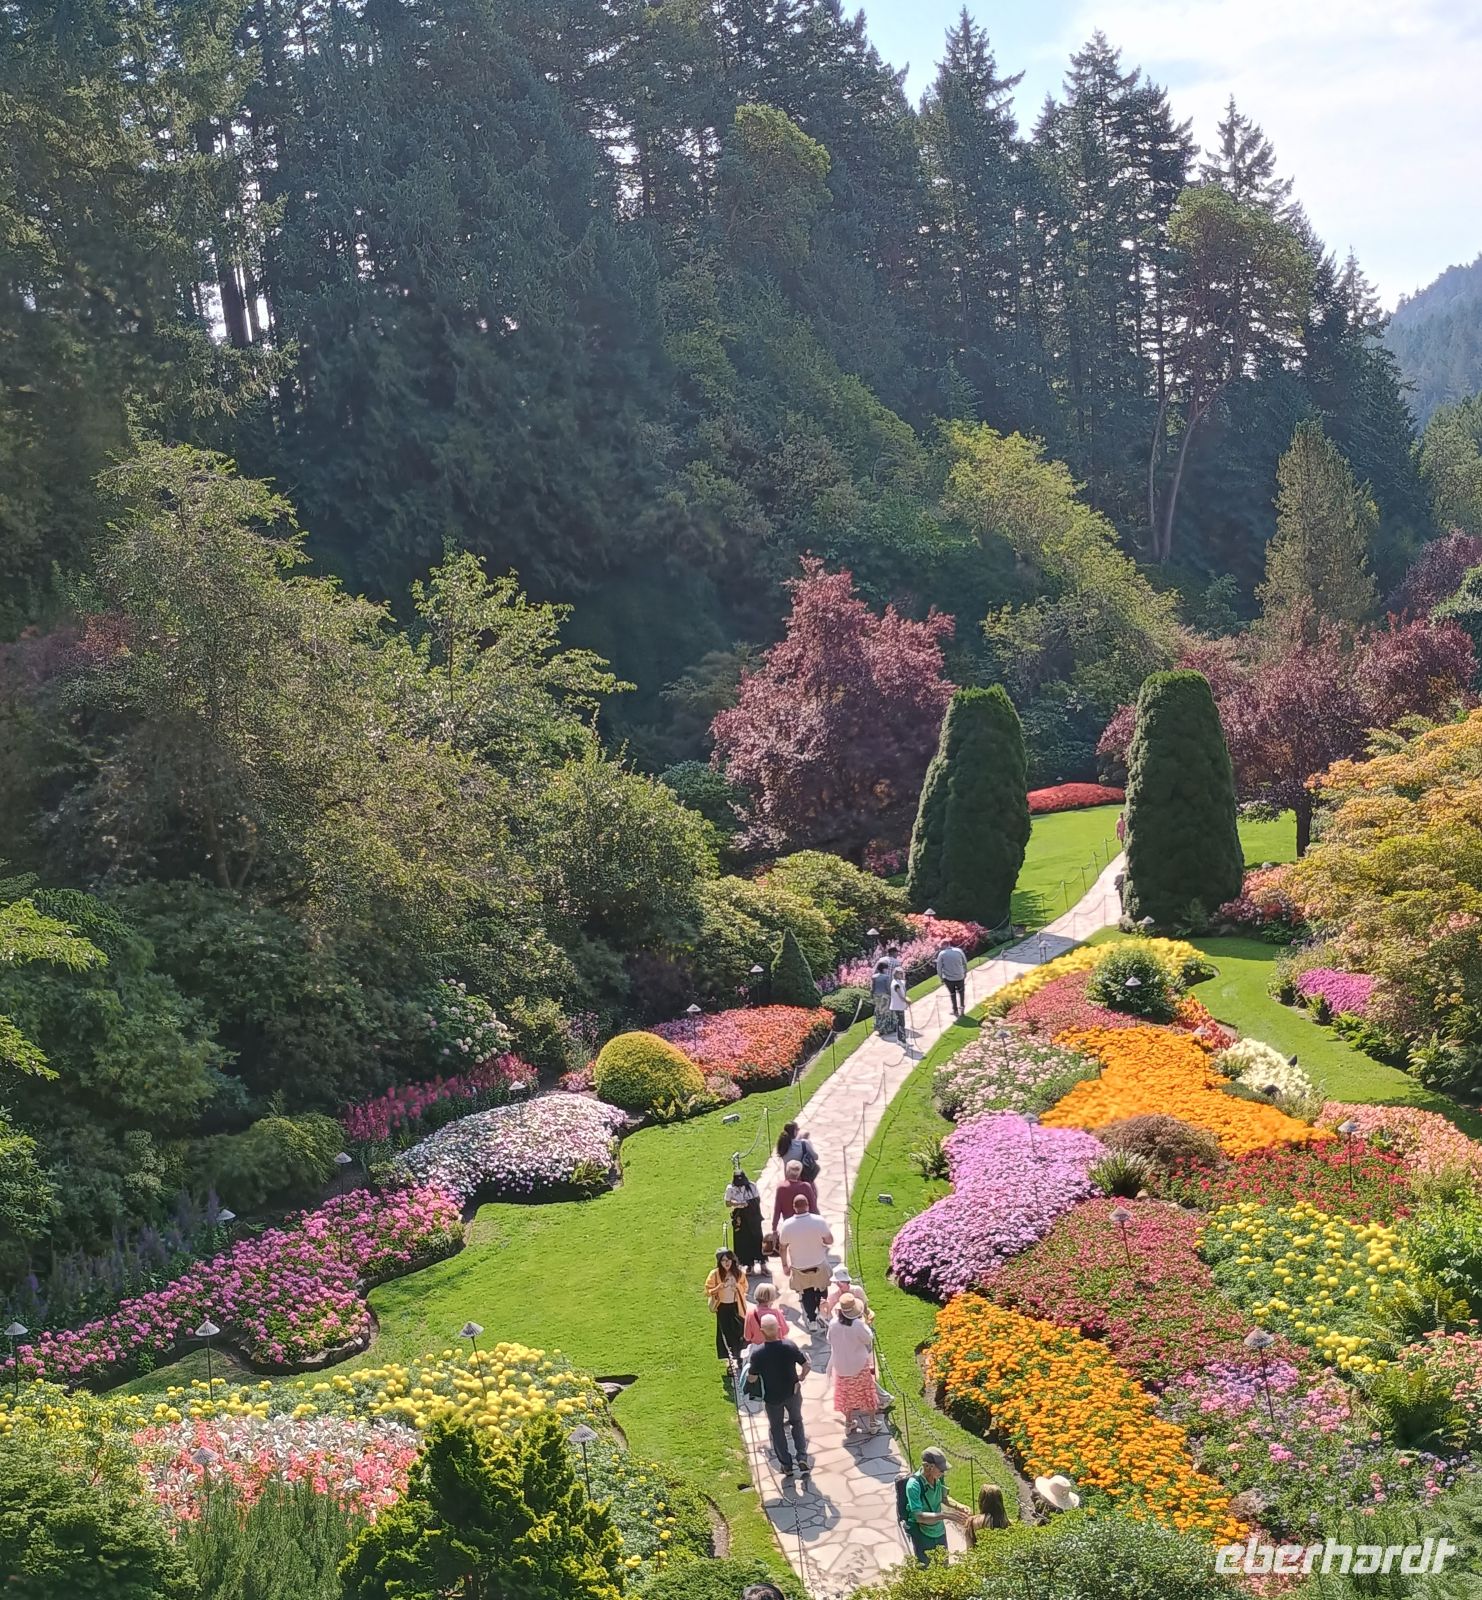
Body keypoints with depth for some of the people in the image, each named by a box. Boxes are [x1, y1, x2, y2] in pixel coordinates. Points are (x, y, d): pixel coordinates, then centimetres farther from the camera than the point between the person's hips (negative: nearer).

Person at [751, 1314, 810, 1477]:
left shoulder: (758, 1354, -24)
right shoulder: (790, 1346, -20)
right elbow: (807, 1366, -12)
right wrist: (799, 1378, 6)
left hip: (772, 1396, -1)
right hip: (793, 1393, 1)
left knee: (777, 1428, 20)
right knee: (797, 1422, 25)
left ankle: (786, 1463, 26)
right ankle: (802, 1457, 17)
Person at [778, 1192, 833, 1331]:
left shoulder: (787, 1225, -16)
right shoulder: (819, 1221, -19)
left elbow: (783, 1247, -6)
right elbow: (830, 1240, -9)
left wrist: (785, 1265, 8)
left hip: (799, 1268, 0)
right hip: (819, 1266, 0)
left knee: (806, 1296, 18)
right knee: (821, 1294, 22)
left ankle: (812, 1322, 23)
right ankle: (823, 1318, 32)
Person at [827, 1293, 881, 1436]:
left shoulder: (833, 1324, -18)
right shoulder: (858, 1324, -27)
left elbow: (830, 1340, -1)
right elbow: (868, 1339, -11)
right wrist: (864, 1322, -4)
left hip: (841, 1367, 2)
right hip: (860, 1365, -2)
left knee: (846, 1395, 19)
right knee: (867, 1393, 17)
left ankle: (849, 1423, 30)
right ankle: (872, 1423, 29)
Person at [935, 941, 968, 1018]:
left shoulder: (941, 954, -11)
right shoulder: (959, 951, -7)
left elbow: (939, 967, -6)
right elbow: (965, 963, 2)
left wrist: (941, 977, 7)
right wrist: (965, 972, 17)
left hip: (948, 978, -1)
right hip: (960, 977, 1)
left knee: (952, 994, 20)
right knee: (961, 991, 27)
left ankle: (955, 1010, 26)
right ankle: (961, 1007, 27)